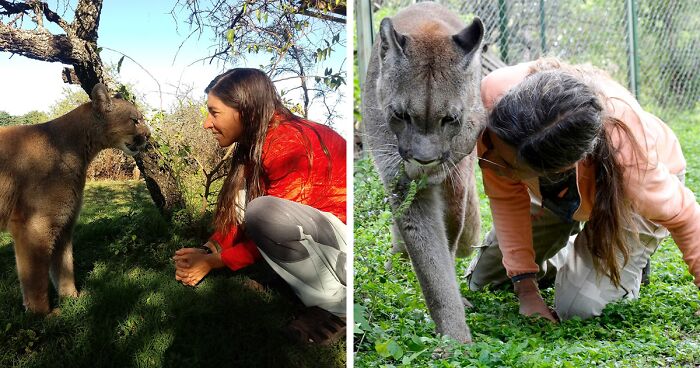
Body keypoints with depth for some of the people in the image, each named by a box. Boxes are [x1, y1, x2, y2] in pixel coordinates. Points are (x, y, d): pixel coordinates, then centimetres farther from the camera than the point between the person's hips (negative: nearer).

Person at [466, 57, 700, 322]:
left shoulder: (627, 159, -47)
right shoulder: (493, 93, -40)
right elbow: (507, 196, -24)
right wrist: (525, 287, -23)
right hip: (551, 191, 4)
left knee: (577, 309, -20)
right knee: (481, 280, 9)